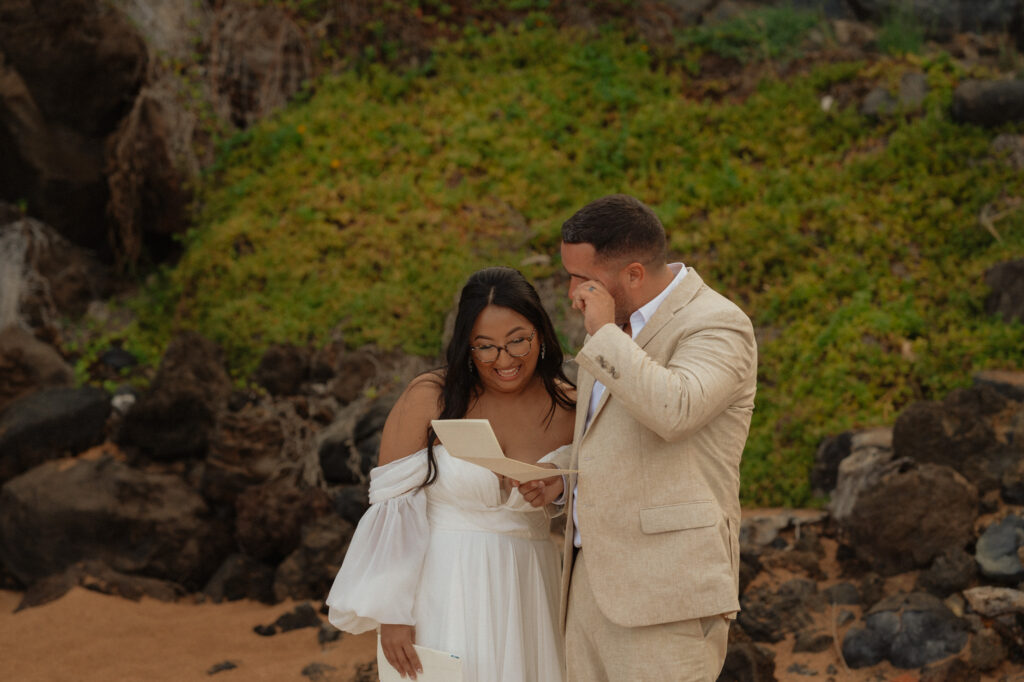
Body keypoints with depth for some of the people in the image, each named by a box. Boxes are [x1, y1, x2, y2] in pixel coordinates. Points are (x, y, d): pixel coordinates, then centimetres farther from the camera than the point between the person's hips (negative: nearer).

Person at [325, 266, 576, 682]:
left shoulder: (569, 408, 2)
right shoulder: (429, 399, -7)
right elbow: (391, 505, -6)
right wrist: (391, 615, -10)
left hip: (526, 598, 3)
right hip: (443, 591, -3)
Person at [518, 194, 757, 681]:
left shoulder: (718, 327, -11)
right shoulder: (618, 326, 16)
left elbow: (671, 413, -30)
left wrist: (603, 332, -18)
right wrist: (560, 478, 9)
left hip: (666, 589, -8)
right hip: (596, 578, 8)